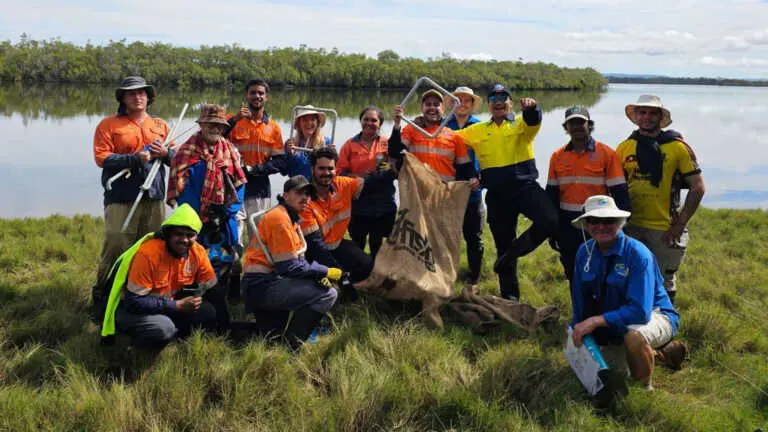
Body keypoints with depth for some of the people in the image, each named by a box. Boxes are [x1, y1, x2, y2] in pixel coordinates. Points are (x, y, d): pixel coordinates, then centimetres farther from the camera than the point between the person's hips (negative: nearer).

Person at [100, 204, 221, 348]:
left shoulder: (198, 252, -9)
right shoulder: (148, 253, -25)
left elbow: (211, 287, 2)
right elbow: (135, 301, -25)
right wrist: (177, 305, -28)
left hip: (170, 305, 6)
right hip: (132, 308, -6)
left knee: (210, 312, -16)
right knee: (162, 329, -36)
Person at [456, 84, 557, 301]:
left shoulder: (521, 124, 4)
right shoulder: (478, 131, 13)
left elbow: (534, 121, -18)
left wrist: (531, 108, -41)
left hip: (525, 187, -2)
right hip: (497, 195, 3)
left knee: (550, 221, -28)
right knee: (503, 245, 10)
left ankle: (510, 255, -5)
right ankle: (510, 297, 26)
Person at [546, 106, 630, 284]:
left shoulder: (606, 154, -4)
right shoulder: (557, 156, 7)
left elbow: (619, 192, -4)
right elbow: (552, 194, 12)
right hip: (568, 226, 4)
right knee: (573, 276, 12)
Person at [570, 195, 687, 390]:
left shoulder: (637, 254, -26)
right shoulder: (584, 252, -8)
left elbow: (640, 311, -33)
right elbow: (579, 298, 6)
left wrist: (595, 321, -35)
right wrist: (579, 333, 5)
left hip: (653, 315, -7)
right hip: (616, 327, 7)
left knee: (634, 334, -39)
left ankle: (644, 387, -10)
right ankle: (658, 352, 25)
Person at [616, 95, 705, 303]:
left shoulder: (678, 147, -4)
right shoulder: (624, 148, 4)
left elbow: (698, 188, -5)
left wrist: (679, 225, -9)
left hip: (665, 230, -2)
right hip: (631, 228, 3)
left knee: (664, 285, 8)